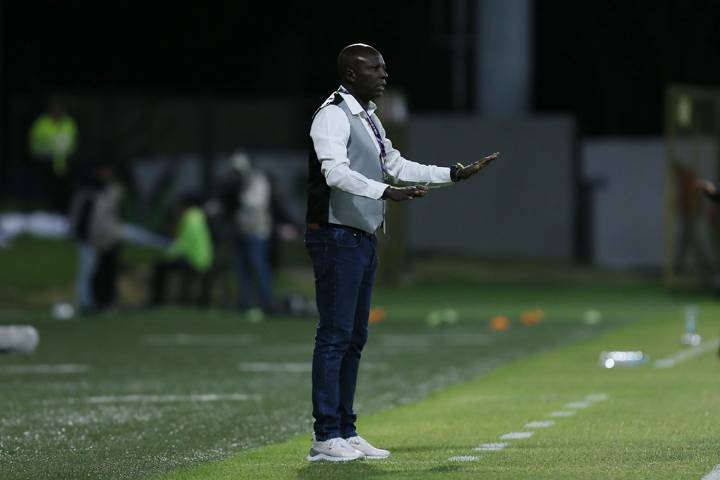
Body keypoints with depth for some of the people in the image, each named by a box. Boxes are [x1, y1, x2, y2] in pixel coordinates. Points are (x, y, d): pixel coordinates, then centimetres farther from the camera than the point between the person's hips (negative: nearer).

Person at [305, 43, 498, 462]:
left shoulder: (369, 118, 18)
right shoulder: (333, 116, -13)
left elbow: (396, 166, 27)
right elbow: (336, 172, -27)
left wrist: (455, 174, 25)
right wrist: (386, 192, -40)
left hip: (364, 239, 10)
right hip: (337, 237, -10)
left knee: (355, 337, 11)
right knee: (335, 336, -10)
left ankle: (346, 432, 16)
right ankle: (325, 439, -8)